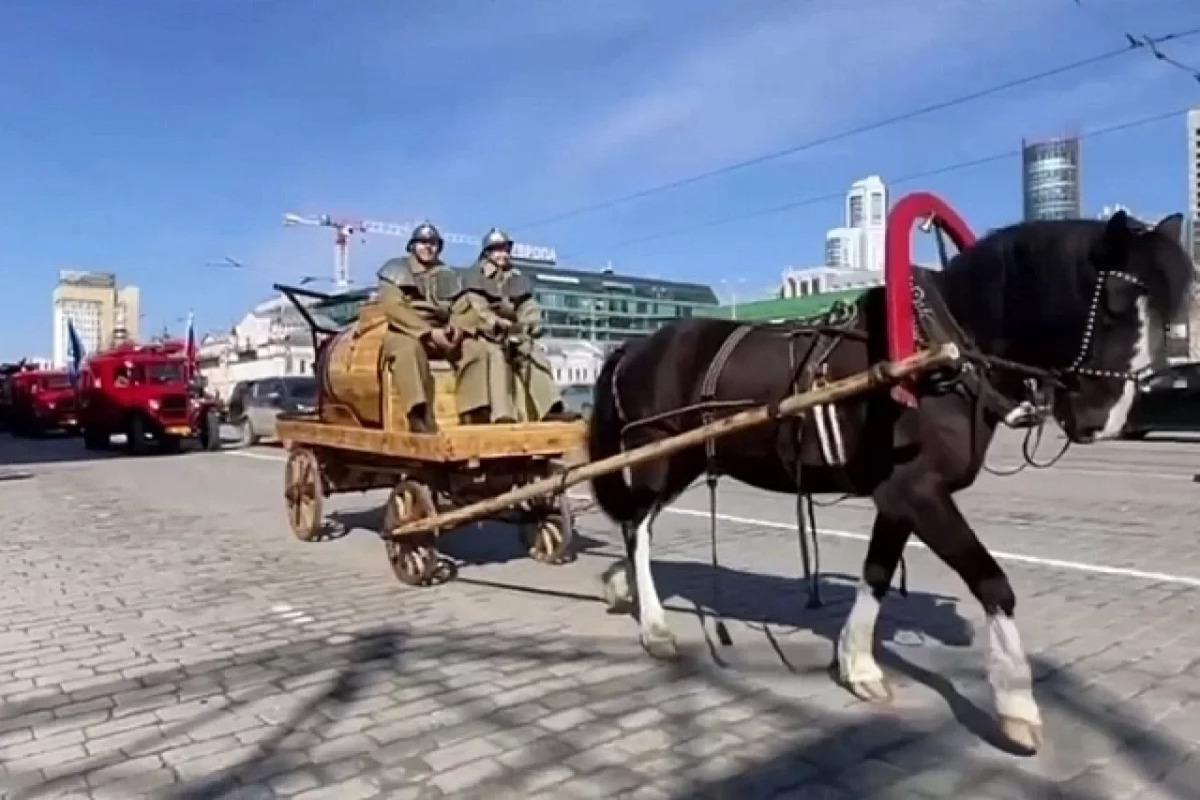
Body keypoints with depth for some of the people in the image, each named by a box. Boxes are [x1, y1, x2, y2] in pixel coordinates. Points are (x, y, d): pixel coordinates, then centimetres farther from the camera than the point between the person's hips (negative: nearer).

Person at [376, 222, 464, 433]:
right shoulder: (395, 269, 3)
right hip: (401, 333, -5)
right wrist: (429, 332, -22)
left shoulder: (448, 275, 16)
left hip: (438, 335, 5)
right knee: (410, 348, -40)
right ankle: (420, 417, -50)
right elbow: (392, 307, -11)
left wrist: (455, 327, -15)